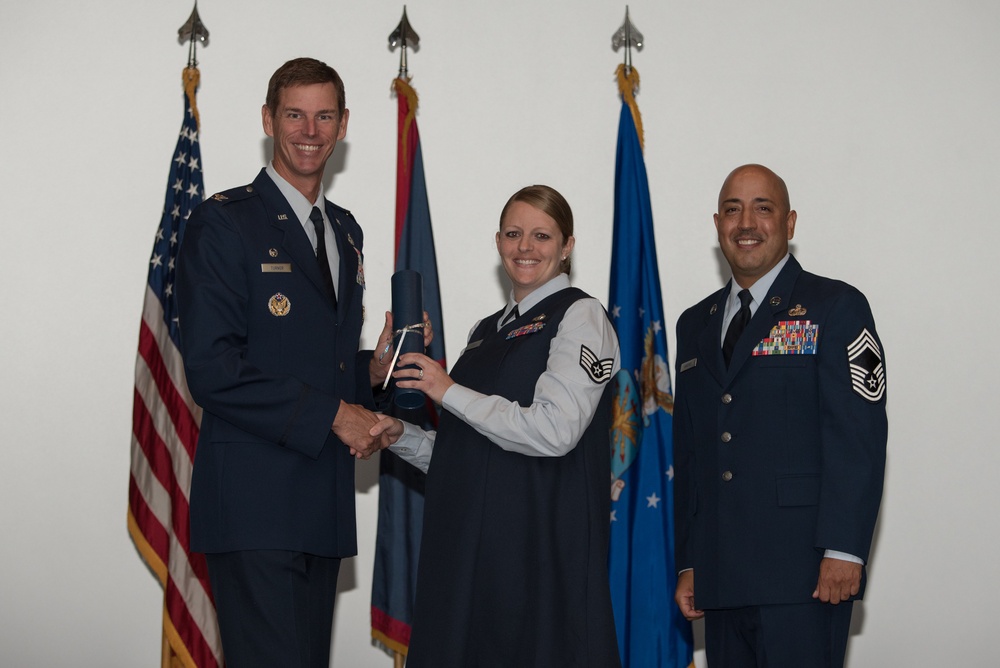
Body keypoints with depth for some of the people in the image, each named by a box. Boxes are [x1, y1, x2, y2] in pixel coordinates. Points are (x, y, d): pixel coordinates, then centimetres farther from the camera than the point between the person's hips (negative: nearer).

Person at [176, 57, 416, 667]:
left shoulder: (346, 231, 19)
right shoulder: (225, 222, -5)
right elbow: (212, 369, -14)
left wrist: (371, 370, 3)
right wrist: (332, 414, -13)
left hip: (326, 503, 7)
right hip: (253, 506, -7)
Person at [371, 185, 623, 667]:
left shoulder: (580, 316, -3)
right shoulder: (487, 330, 19)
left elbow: (555, 431, -17)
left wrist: (451, 392, -11)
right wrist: (402, 436, 6)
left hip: (540, 545, -7)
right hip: (468, 541, 7)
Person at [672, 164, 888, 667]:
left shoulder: (835, 308, 1)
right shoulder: (695, 324, 19)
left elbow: (858, 438, -8)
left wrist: (843, 550, -15)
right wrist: (687, 564, 13)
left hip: (802, 573, -5)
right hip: (720, 578, 5)